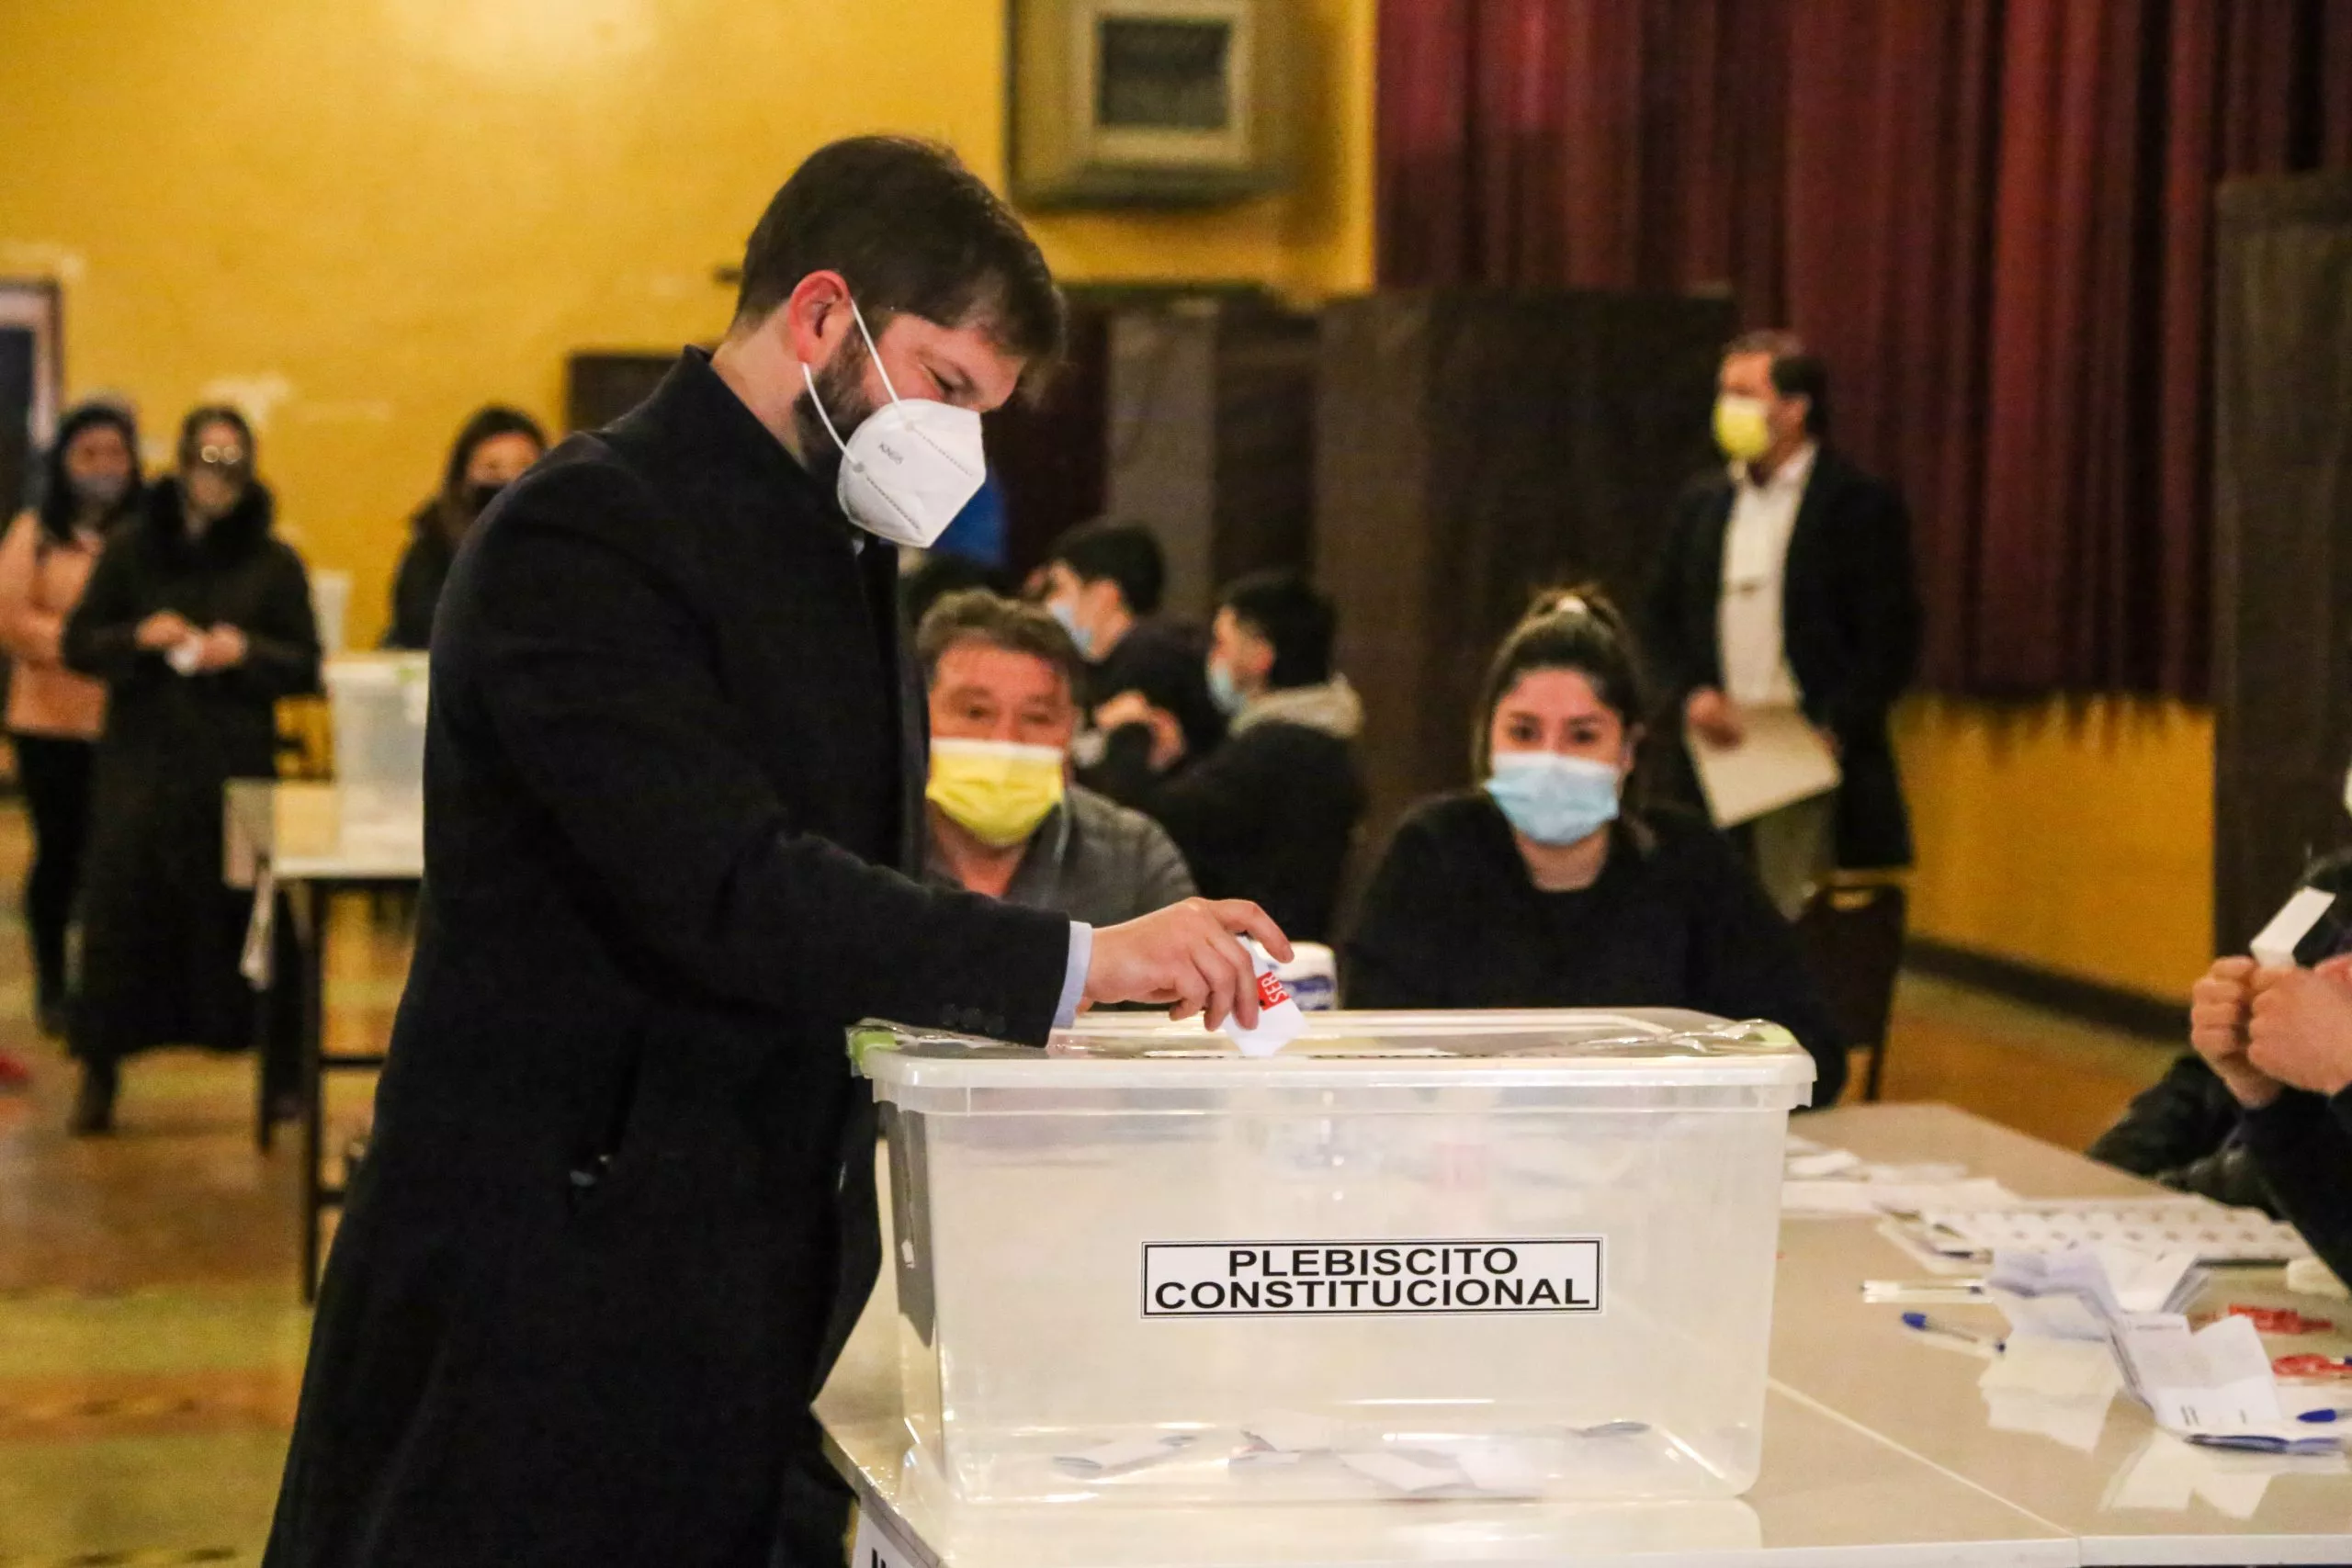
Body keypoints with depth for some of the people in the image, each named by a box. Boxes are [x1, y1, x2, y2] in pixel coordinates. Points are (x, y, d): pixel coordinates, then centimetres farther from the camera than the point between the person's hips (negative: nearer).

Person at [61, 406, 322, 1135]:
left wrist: (246, 652, -15)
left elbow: (307, 666, 4)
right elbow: (78, 643, 7)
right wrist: (138, 638, -12)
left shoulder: (274, 562, 6)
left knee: (250, 906, -2)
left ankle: (282, 1069, 9)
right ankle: (100, 1073, 5)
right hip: (141, 755, 1)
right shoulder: (132, 550, 8)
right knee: (123, 905, -4)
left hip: (239, 762, 0)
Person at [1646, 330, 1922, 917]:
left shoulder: (1861, 505, -3)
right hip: (1719, 762, 5)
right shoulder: (1701, 508, 14)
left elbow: (1891, 643, -6)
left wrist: (1833, 731, -15)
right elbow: (1665, 620, 17)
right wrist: (1690, 695, -1)